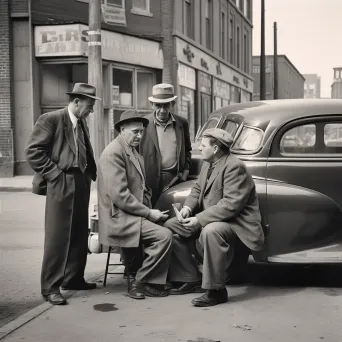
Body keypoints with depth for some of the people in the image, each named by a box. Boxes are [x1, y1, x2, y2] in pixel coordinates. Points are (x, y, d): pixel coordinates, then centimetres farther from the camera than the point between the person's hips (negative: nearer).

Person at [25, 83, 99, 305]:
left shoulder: (82, 123, 15)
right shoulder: (50, 120, -8)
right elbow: (33, 152, -13)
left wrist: (91, 174, 8)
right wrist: (54, 174, -14)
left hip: (81, 184, 8)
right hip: (60, 184, -8)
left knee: (79, 235, 12)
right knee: (57, 236, -6)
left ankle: (73, 278, 25)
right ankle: (50, 287, 2)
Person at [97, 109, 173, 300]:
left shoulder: (134, 151, 18)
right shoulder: (114, 153, -13)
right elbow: (119, 195, -21)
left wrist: (150, 210, 3)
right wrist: (148, 213, -17)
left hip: (136, 212, 9)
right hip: (120, 218, -9)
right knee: (164, 236, -23)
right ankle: (140, 284, -7)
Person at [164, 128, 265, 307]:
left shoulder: (234, 166, -21)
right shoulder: (208, 164, 8)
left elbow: (231, 205, -29)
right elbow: (198, 189, 17)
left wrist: (200, 219, -29)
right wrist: (188, 207, -5)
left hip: (235, 222, -10)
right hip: (210, 219, 10)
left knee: (211, 231, -40)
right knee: (171, 226, 4)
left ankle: (216, 290, -26)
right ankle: (191, 279, 10)